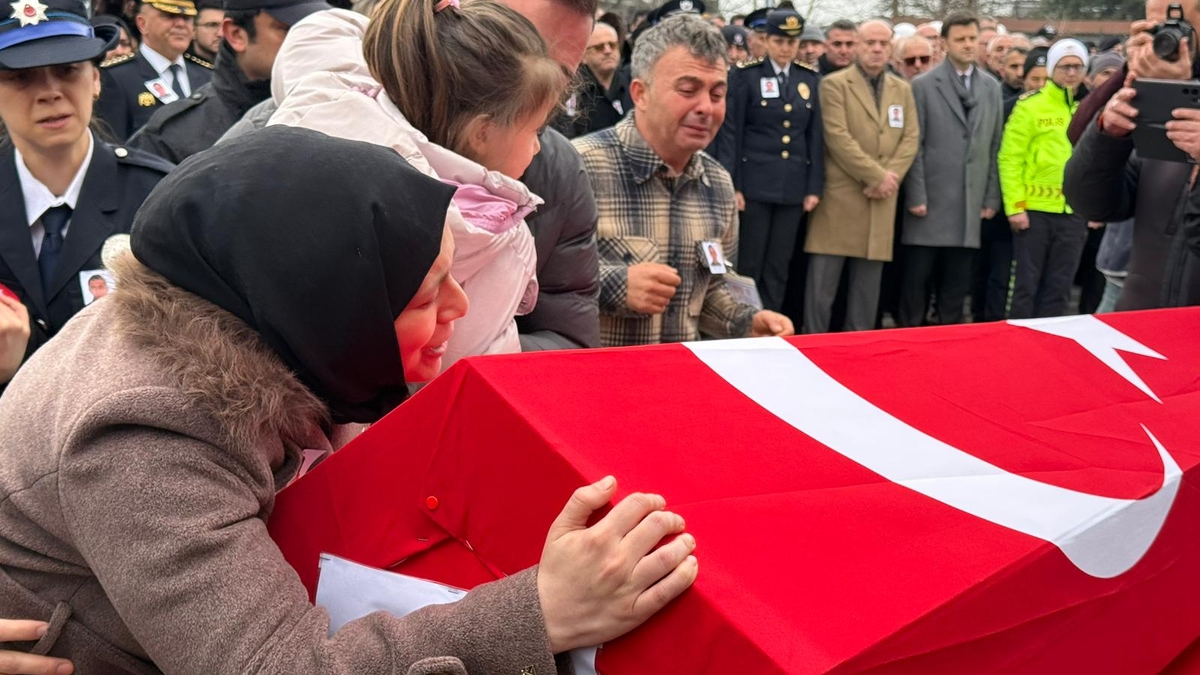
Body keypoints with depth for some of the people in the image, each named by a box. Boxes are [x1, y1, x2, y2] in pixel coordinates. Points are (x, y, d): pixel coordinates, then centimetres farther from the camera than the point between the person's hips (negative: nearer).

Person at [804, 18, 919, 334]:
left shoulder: (903, 89, 15)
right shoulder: (835, 84, -2)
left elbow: (911, 138, 9)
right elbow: (838, 137, -11)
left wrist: (890, 178, -8)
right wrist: (877, 175, -14)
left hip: (882, 200, 5)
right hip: (839, 196, -4)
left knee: (868, 287, 7)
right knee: (822, 284, -3)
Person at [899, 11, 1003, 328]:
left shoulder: (991, 87, 11)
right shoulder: (923, 85, 0)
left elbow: (995, 147, 11)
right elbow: (914, 146, -4)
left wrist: (992, 198, 7)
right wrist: (915, 196, -10)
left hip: (970, 205, 4)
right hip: (930, 202, -3)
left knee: (957, 286, 8)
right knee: (916, 283, 0)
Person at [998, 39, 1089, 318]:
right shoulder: (1030, 105, -3)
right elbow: (1010, 159, -7)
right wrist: (1015, 206, -13)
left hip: (1075, 212, 4)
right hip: (1034, 209, -4)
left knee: (1059, 288, 9)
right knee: (1026, 285, 3)